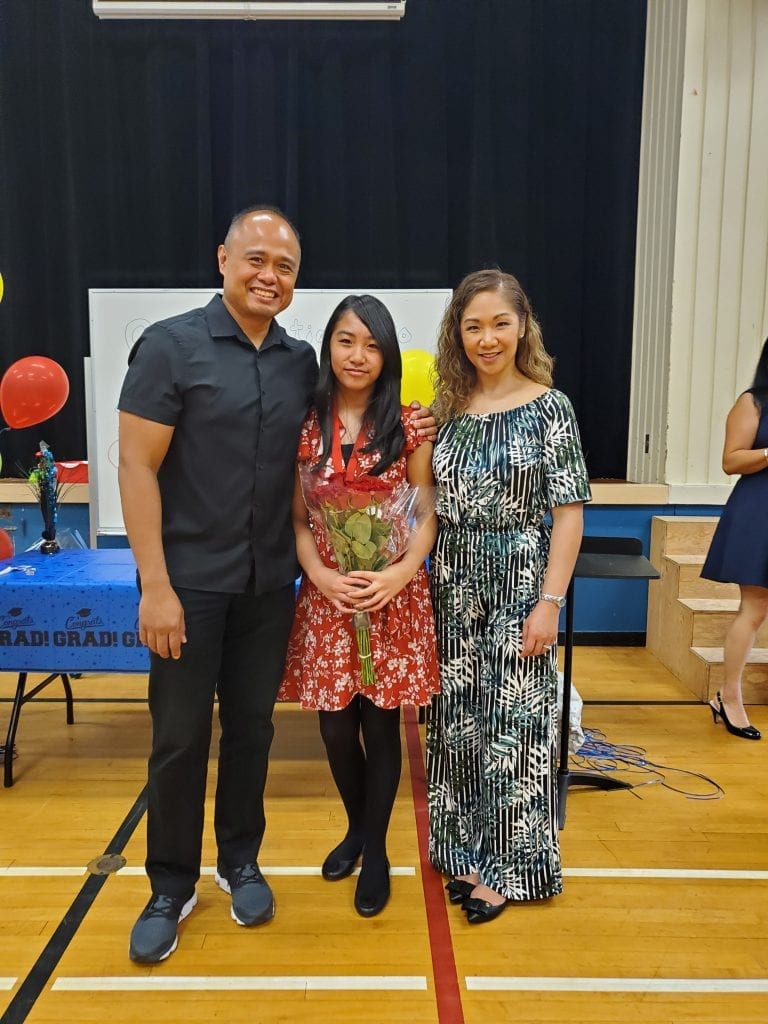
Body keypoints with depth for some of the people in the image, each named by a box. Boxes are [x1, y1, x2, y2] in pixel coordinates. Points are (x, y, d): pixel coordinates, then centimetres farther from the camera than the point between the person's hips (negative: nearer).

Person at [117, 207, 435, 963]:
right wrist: (155, 585, -17)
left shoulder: (301, 361, 5)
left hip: (269, 582, 4)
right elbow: (137, 467, -11)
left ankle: (239, 861, 36)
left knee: (251, 725, 15)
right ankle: (171, 885, 28)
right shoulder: (170, 345, -8)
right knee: (179, 736, 8)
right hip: (189, 581, -4)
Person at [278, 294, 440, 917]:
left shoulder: (407, 425, -2)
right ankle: (357, 827, 39)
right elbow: (297, 519, 3)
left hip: (394, 598, -1)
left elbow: (428, 515, 0)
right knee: (336, 728, 10)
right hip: (328, 597, 2)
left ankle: (375, 849, 29)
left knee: (381, 726, 6)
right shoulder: (306, 425, 1)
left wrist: (402, 572, -16)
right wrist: (320, 574, -12)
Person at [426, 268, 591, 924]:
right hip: (455, 587, 5)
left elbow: (568, 511, -9)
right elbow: (435, 506, 11)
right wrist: (432, 584, -2)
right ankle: (468, 850, 31)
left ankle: (509, 864, 23)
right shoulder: (449, 409, 5)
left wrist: (550, 601, -14)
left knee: (513, 721, 5)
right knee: (457, 721, 12)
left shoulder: (549, 407, -6)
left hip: (519, 583, -4)